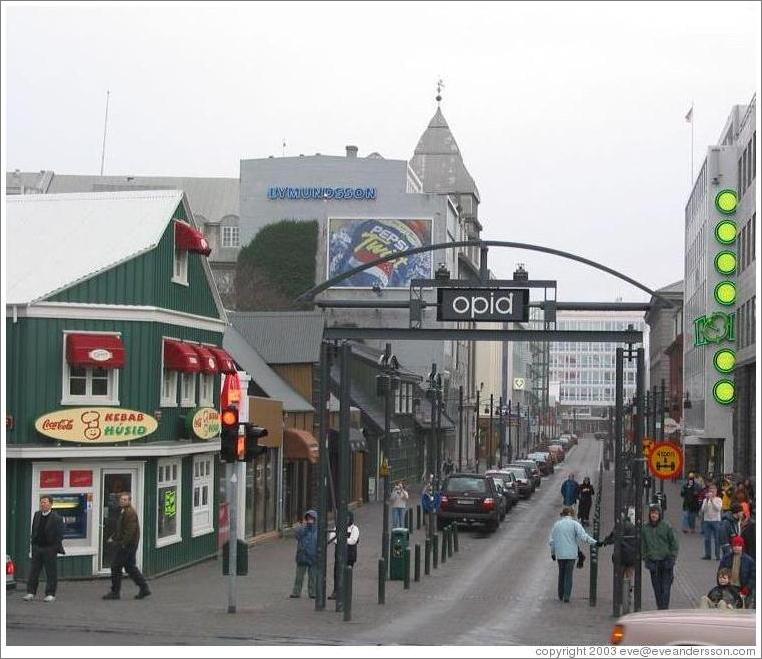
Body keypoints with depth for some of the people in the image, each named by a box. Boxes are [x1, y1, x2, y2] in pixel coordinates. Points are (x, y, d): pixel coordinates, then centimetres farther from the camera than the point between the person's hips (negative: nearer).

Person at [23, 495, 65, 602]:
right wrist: (33, 541, 11)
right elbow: (34, 531, 18)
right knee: (33, 571, 5)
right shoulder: (37, 515, 9)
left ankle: (50, 594, 9)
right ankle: (30, 592, 12)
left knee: (51, 573, 1)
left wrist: (57, 548, -13)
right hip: (37, 547, 5)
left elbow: (59, 535, -9)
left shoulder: (56, 518, -9)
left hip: (50, 548, -5)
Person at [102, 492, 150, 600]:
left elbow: (130, 530, -24)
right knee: (130, 567, 13)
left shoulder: (130, 513, -17)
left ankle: (115, 592, 4)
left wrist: (123, 543, -24)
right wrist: (113, 537, 21)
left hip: (127, 545, -11)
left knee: (116, 566, -4)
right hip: (125, 544, 11)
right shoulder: (124, 512, 17)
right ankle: (144, 588, 14)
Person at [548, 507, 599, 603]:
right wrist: (595, 542, -16)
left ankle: (561, 595, 22)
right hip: (571, 554, -3)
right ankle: (567, 596, -1)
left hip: (560, 554, 3)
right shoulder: (575, 524, -5)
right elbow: (583, 536, -16)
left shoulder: (557, 524, 6)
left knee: (561, 574, 16)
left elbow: (551, 540, 7)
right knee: (569, 575, 4)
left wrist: (552, 552, 16)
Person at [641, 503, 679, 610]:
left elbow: (674, 542, 2)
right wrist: (645, 559, 5)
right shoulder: (645, 528, 6)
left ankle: (665, 607, -8)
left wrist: (673, 557, -5)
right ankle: (660, 607, 13)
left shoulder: (666, 526, -2)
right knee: (657, 587, 6)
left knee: (666, 586, -7)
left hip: (666, 560, -3)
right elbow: (643, 545, 13)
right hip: (653, 562, 3)